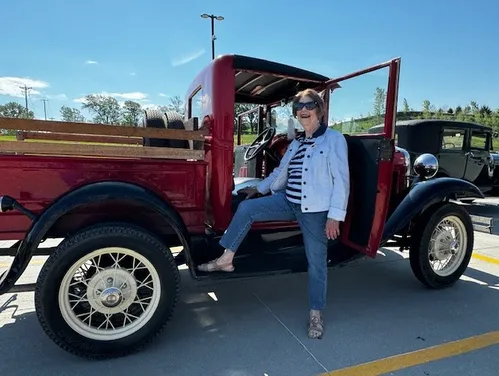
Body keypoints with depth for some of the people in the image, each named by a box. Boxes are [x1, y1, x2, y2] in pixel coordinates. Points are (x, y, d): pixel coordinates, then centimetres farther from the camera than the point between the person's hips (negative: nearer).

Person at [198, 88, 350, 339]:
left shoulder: (334, 139, -8)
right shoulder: (296, 143, 13)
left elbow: (341, 179, -13)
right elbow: (281, 172, 23)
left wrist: (335, 216, -17)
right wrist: (260, 188, 25)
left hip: (316, 210, -6)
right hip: (289, 202, 6)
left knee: (316, 261, 5)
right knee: (246, 208, -7)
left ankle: (316, 313, 25)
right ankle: (225, 260, 2)